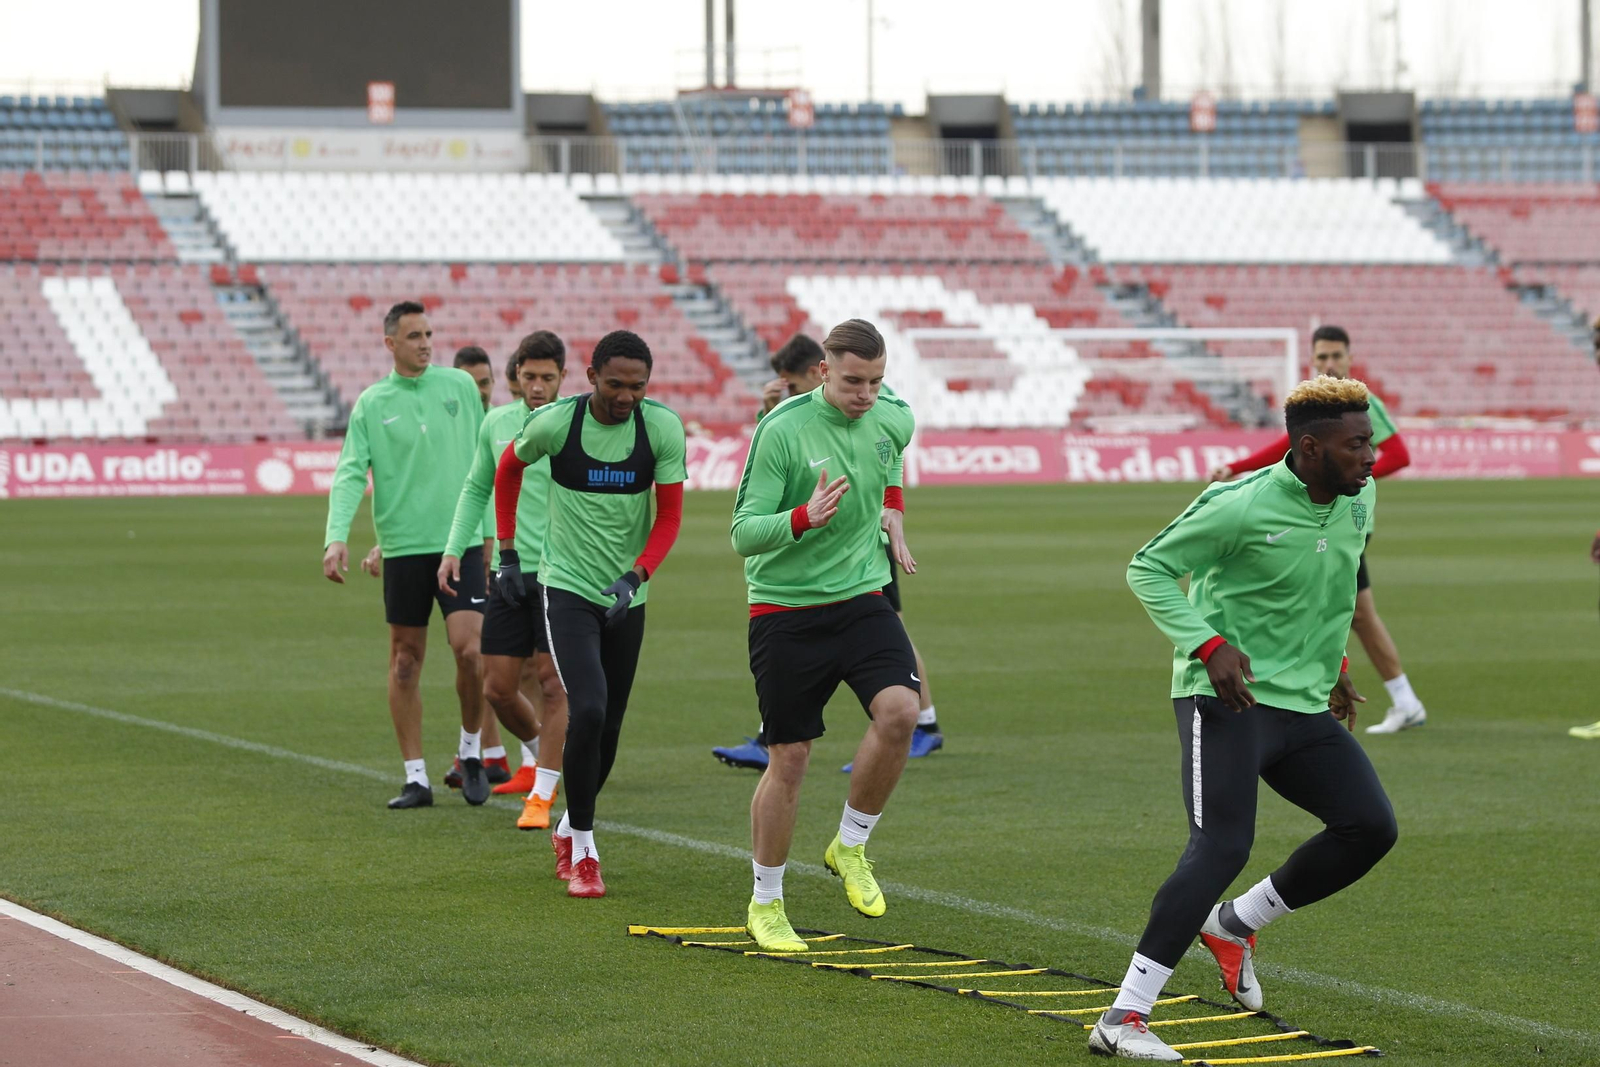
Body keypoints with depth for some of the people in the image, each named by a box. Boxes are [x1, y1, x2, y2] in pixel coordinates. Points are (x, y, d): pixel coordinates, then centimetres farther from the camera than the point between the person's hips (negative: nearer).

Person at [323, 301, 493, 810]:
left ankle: (471, 750, 11)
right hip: (403, 547, 0)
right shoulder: (371, 404, 2)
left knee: (470, 649, -12)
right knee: (405, 661, 4)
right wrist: (337, 536, -20)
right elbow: (350, 473, -6)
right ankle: (416, 777, 12)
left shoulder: (460, 385, 6)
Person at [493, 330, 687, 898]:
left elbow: (669, 517, -4)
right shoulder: (555, 423, -12)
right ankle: (582, 849, -9)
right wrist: (508, 555, 10)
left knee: (608, 729, 9)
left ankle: (568, 831, 34)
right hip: (567, 588, -3)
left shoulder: (663, 428, -9)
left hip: (627, 596, 3)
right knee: (588, 710, -20)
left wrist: (634, 577, -20)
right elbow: (508, 469, 9)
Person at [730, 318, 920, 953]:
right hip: (785, 609, -4)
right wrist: (804, 517, -33)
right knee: (788, 760, 1)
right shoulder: (781, 430, -16)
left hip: (862, 599, 4)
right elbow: (743, 534, -17)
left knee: (899, 711, -22)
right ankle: (766, 903, 20)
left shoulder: (894, 419, 1)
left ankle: (850, 847, 1)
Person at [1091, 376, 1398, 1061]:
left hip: (1304, 704, 8)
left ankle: (1235, 925, 18)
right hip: (1227, 698, -8)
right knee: (1221, 848, -20)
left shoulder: (1358, 500, 6)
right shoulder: (1242, 506, -17)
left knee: (1370, 827, -2)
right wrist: (1209, 645, -21)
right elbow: (1148, 568, -10)